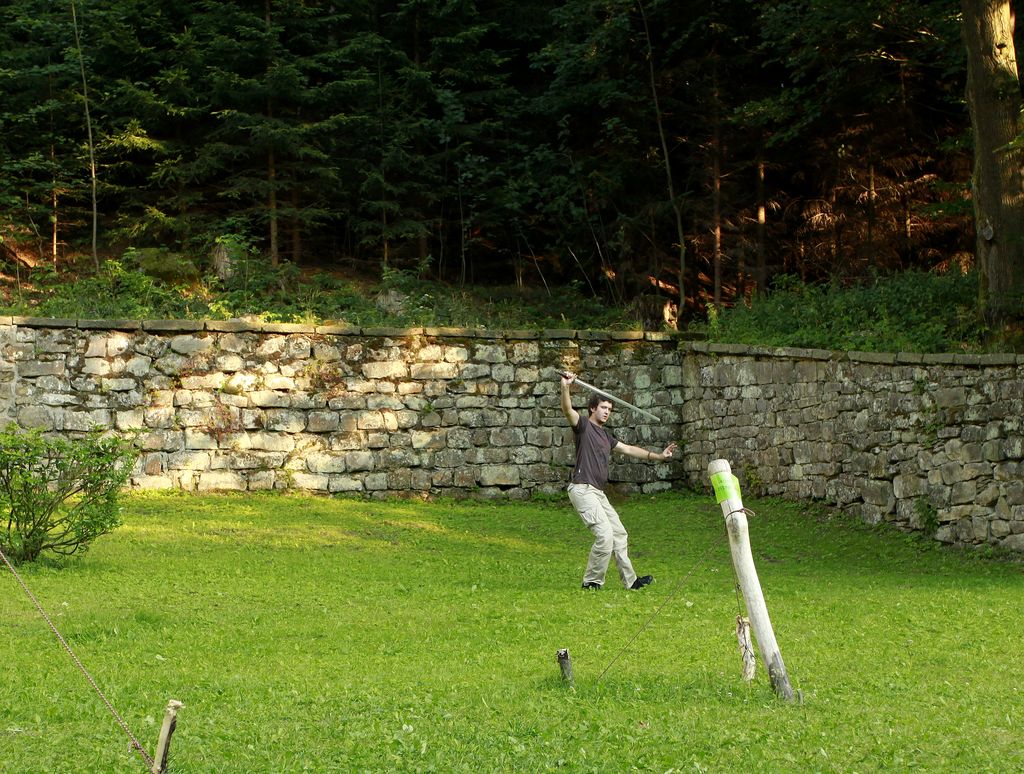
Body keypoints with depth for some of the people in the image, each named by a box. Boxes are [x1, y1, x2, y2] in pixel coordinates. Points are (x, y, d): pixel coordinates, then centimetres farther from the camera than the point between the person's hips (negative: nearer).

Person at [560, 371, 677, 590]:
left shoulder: (605, 434, 22)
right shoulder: (584, 426, -3)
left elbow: (628, 449, 31)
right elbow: (567, 410, -21)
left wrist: (658, 456, 31)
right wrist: (565, 388, -39)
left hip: (598, 493, 10)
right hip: (582, 489, -10)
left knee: (619, 533, 14)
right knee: (605, 534, -17)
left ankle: (630, 580, 22)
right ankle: (591, 581, -6)